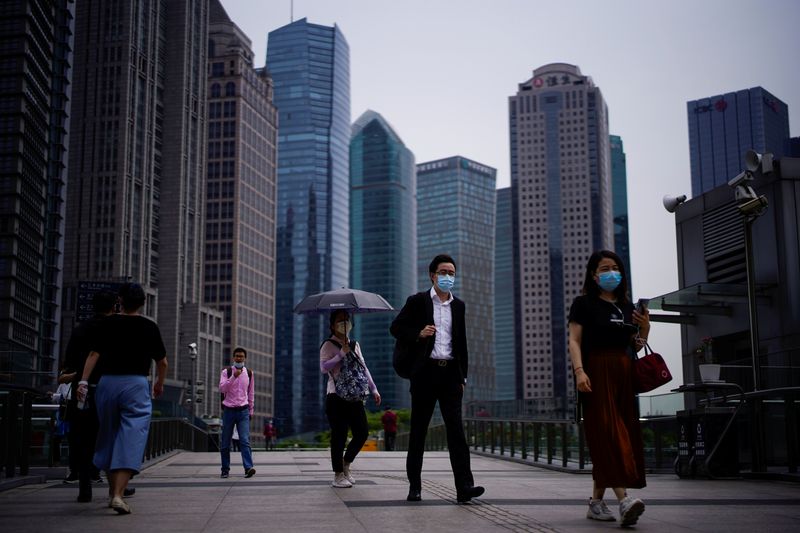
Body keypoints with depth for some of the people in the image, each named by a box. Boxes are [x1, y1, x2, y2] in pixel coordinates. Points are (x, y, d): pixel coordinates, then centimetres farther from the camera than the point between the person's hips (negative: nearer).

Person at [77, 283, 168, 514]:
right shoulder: (149, 327, 4)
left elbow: (93, 354, -4)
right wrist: (159, 383, 26)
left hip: (107, 382, 3)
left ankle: (113, 492, 26)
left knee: (108, 437, 17)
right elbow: (162, 362, 10)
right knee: (131, 440, -5)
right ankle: (118, 495, -18)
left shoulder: (107, 323, 6)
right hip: (136, 384, -2)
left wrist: (83, 381, -6)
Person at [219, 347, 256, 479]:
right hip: (229, 410, -1)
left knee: (245, 440, -13)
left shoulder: (249, 373, 9)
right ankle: (225, 469, 15)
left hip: (243, 410, 1)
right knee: (225, 442, 5)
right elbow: (222, 388, -14)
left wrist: (251, 410, 16)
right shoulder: (226, 371, 0)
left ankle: (248, 468, -21)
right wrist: (234, 376, -23)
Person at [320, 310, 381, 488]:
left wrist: (374, 389, 15)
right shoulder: (328, 345, -1)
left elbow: (364, 367, 21)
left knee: (362, 432, 1)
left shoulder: (355, 345, 18)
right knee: (339, 435, -4)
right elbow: (323, 367, -15)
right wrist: (342, 353, -17)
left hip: (355, 397, 6)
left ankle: (346, 464, 22)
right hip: (336, 398, -6)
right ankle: (338, 475, 6)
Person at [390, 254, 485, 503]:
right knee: (418, 430, 3)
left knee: (456, 428, -6)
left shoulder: (458, 305, 15)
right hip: (425, 371, -2)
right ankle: (415, 487, 11)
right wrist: (418, 334, -13)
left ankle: (464, 486, -11)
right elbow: (396, 328, 4)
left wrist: (463, 375, 12)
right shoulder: (417, 301, 4)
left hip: (450, 372, 2)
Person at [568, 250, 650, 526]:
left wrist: (645, 327, 2)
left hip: (624, 374, 6)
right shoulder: (584, 303, 4)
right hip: (597, 372, -6)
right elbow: (574, 340, -4)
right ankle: (623, 499, -25)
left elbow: (635, 346, 22)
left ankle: (596, 501, 11)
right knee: (608, 433, -15)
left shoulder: (627, 306, 19)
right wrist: (579, 371, -19)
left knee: (624, 435, 4)